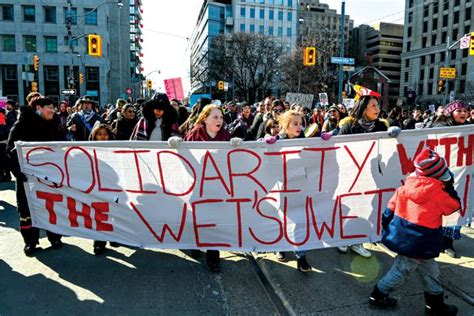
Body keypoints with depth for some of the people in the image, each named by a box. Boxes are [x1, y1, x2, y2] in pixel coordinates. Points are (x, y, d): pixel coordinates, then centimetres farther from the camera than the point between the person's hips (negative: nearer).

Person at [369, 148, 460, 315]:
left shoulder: (404, 188, -2)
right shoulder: (439, 194, -14)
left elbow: (389, 211, 2)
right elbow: (455, 205, 5)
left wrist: (387, 229, 14)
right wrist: (449, 187, 14)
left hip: (402, 237, 6)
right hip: (418, 243, -6)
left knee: (430, 270, 22)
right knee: (401, 271, 10)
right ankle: (378, 296, 24)